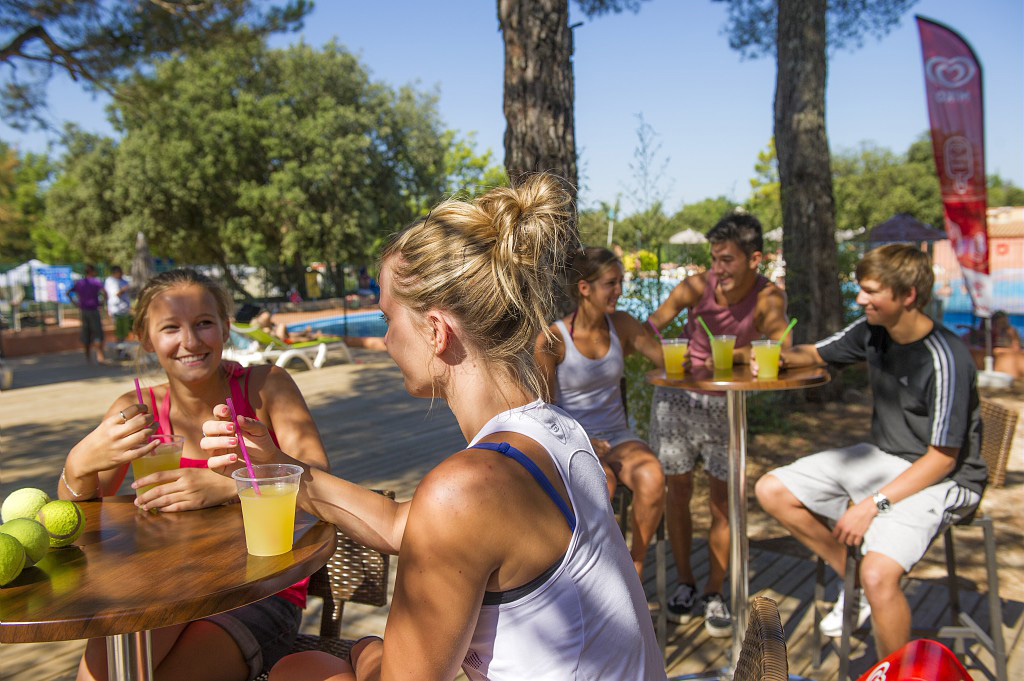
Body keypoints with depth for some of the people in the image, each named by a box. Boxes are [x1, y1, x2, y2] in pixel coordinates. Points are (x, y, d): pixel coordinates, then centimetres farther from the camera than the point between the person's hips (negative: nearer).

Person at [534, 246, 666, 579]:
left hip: (618, 437, 4)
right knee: (601, 486, -37)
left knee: (652, 478, -30)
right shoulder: (551, 340, -10)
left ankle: (635, 567, -8)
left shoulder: (621, 325, 3)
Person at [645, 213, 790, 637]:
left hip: (726, 401, 0)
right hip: (676, 395, 0)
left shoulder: (768, 298, -12)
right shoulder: (697, 286, -13)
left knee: (722, 495, 1)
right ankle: (684, 585, 21)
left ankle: (714, 594, 14)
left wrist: (733, 355, -36)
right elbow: (649, 329, -17)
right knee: (678, 490, 5)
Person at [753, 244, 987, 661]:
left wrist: (873, 504, -24)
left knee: (879, 575, -30)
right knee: (772, 490, -3)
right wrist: (779, 357, -9)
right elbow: (815, 354, 14)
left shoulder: (946, 360, -23)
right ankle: (854, 577, 12)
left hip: (941, 479, -7)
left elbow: (942, 459, -20)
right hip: (881, 458, 8)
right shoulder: (872, 331, -3)